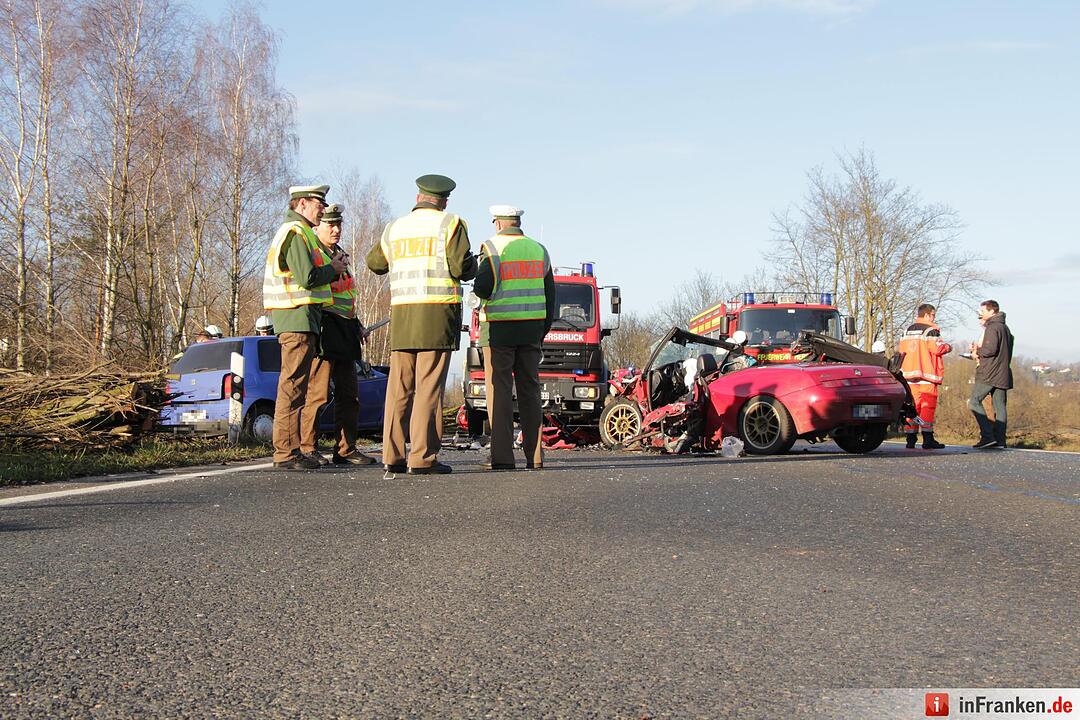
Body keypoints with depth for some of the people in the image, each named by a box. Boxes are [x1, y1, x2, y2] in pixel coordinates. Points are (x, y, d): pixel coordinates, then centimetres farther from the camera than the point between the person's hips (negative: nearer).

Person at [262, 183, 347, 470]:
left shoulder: (297, 232, 23)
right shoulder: (296, 233, -11)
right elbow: (307, 278, -20)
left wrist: (331, 269, 12)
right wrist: (332, 269, -4)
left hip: (299, 318, 11)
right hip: (298, 317, -11)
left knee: (294, 385, 13)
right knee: (292, 385, -10)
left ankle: (292, 450, 18)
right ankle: (285, 452, -9)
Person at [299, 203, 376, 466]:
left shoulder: (341, 255, 24)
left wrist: (356, 324, 27)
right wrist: (334, 269, -22)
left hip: (345, 331, 9)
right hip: (323, 329, -9)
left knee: (349, 393, 9)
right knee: (317, 392, -9)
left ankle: (346, 449, 15)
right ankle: (307, 448, -2)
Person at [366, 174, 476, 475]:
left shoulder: (395, 228, 17)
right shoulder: (450, 224, 2)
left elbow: (374, 263, 29)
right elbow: (461, 267, -9)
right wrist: (472, 265, 14)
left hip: (401, 314, 5)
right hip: (438, 313, -4)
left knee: (399, 388, 6)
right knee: (429, 388, -6)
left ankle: (393, 456, 5)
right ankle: (423, 457, -9)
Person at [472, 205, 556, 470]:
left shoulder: (493, 247, -6)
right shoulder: (538, 250, 11)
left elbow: (483, 288, -15)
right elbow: (550, 294, 11)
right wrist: (543, 329, 16)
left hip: (498, 328, -4)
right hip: (531, 328, 5)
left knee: (499, 391, -2)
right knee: (530, 390, 9)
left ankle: (502, 456, -5)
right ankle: (535, 455, 8)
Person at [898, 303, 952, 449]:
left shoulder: (908, 330, 14)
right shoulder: (930, 330, -7)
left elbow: (902, 348, 13)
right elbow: (937, 348, -13)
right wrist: (948, 347, 6)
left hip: (910, 373, 6)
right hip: (927, 374, -6)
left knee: (912, 405, 8)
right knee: (928, 405, -4)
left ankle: (911, 439, 6)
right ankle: (927, 440, -7)